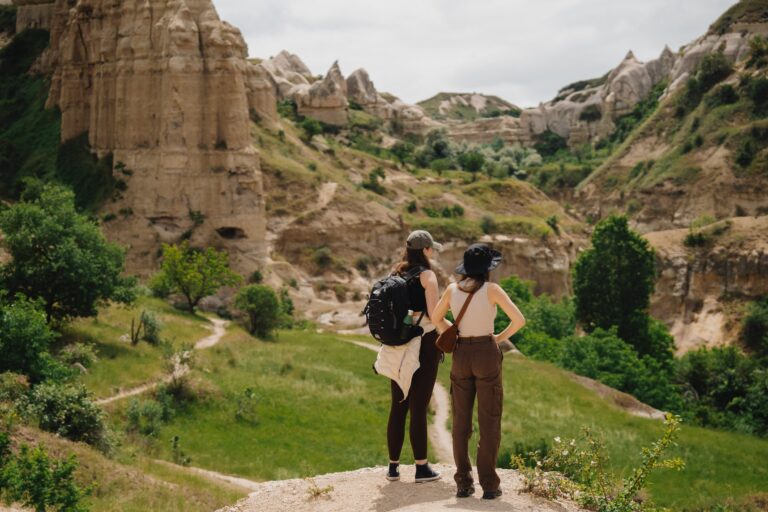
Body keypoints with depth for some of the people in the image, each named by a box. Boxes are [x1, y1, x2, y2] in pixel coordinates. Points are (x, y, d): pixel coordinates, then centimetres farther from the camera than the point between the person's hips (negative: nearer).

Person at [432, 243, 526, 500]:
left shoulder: (452, 289, 2)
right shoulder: (492, 289, -10)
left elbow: (436, 318, 16)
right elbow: (519, 320, -13)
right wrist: (500, 337, 3)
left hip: (461, 356, 4)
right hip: (487, 356, -3)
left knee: (461, 421, 10)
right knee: (489, 422, 3)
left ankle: (464, 483, 10)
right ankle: (489, 484, 2)